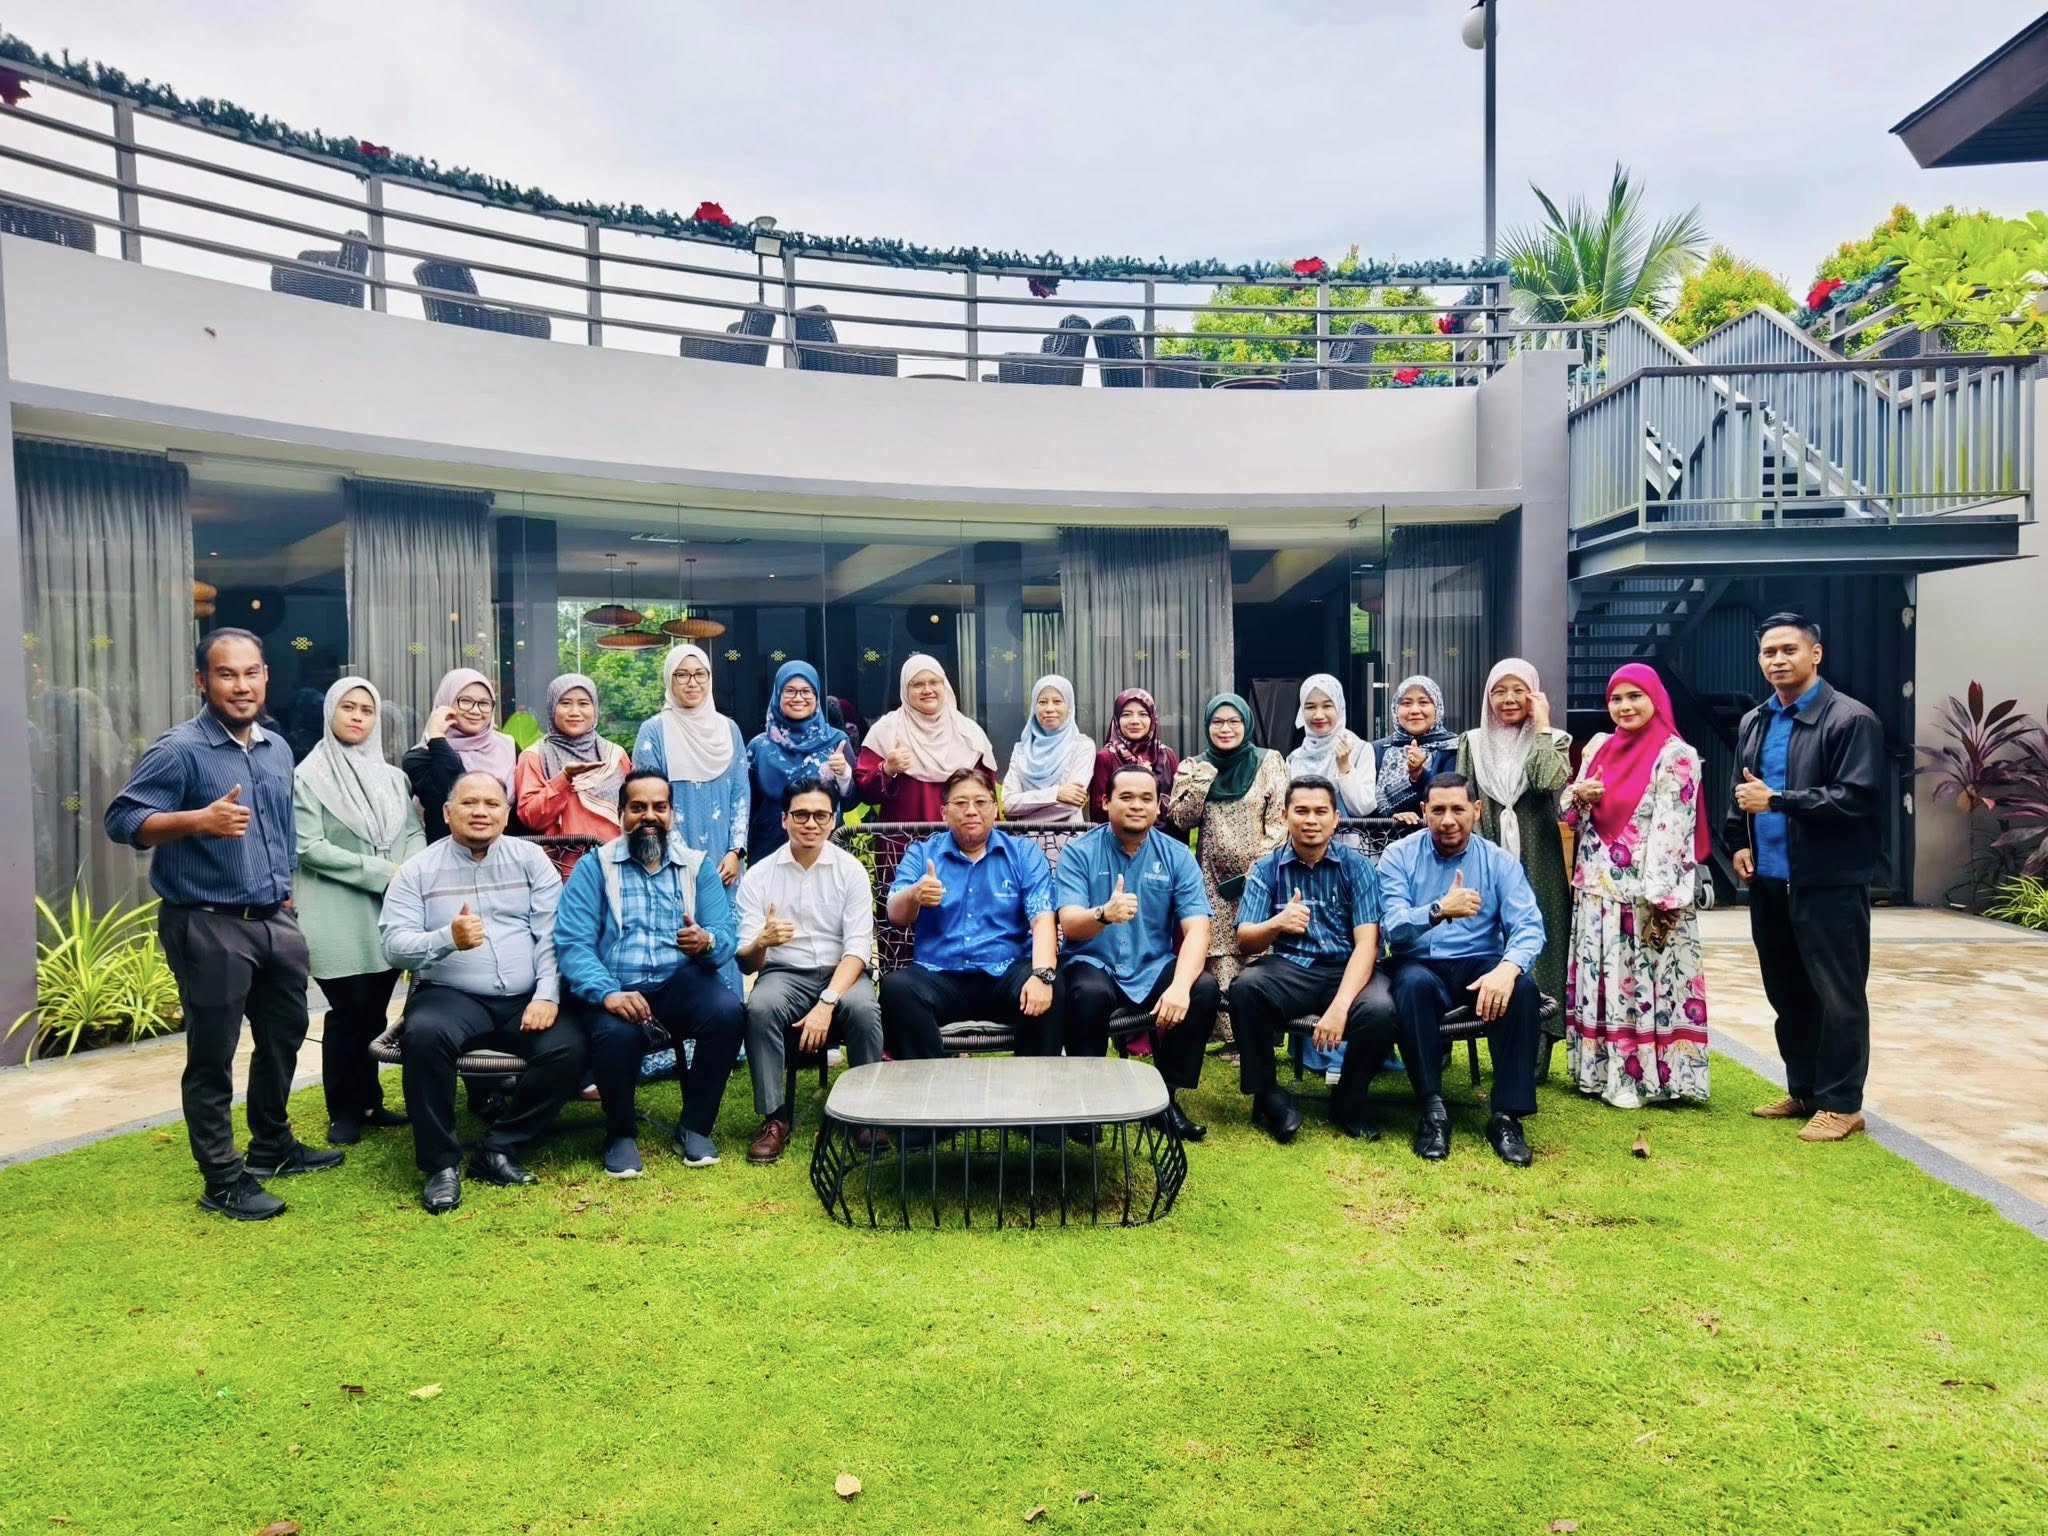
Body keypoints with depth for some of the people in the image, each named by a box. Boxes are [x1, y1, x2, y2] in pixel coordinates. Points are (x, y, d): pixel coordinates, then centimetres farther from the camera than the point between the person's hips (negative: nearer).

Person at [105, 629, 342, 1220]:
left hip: (275, 922, 7)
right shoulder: (179, 749, -12)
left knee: (283, 1038, 19)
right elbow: (121, 819, -18)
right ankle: (223, 1180, 13)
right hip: (208, 927, -7)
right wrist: (199, 820, -32)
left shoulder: (277, 749, 10)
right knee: (212, 1057, 3)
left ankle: (272, 1146, 37)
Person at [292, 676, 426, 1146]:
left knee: (375, 1011, 9)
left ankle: (369, 1102, 20)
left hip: (390, 913, 4)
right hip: (338, 916, -4)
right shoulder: (309, 776, -1)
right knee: (348, 1012, -2)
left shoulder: (392, 777, 13)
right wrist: (381, 872, -14)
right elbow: (309, 847, -10)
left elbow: (414, 833, 10)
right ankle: (344, 1112, 11)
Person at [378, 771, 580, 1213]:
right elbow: (395, 946, -5)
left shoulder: (530, 859, 8)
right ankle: (441, 1163, -15)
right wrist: (448, 938, -25)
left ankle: (499, 1148, -5)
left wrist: (547, 996, -12)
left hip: (526, 997, 1)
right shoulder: (417, 870, 5)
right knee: (424, 1035, -33)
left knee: (569, 1050, -25)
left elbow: (553, 934, 1)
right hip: (451, 995, -1)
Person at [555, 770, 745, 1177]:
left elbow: (726, 936, -1)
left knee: (727, 1011, -28)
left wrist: (707, 943, -27)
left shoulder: (698, 865, 11)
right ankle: (621, 1133, -2)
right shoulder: (593, 867, 5)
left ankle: (694, 1127, -5)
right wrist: (607, 993, -26)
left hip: (680, 984, 2)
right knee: (616, 1034, -34)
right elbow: (572, 943, -8)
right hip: (614, 990, -2)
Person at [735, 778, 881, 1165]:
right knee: (760, 1007, -32)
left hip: (841, 973, 0)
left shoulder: (851, 870, -2)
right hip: (784, 974, 1)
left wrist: (827, 1003, -24)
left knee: (864, 1008, -33)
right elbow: (745, 962, -3)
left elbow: (858, 947, -9)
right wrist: (760, 943, -29)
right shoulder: (758, 875, -1)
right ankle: (775, 1117, -16)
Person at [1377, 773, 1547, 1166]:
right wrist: (1439, 909, -36)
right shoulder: (1399, 857, -2)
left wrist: (1507, 968, -32)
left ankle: (1507, 1115, -20)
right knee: (1414, 983, -35)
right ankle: (1433, 1111, -26)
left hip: (1479, 965, 2)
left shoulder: (1499, 862, 2)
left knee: (1523, 989, -29)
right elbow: (1394, 929, -15)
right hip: (1421, 965, -1)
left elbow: (1529, 927, -10)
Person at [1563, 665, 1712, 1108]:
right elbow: (1572, 811, 17)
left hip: (1643, 893, -6)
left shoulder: (1675, 755, -7)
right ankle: (1602, 1069, 19)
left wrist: (1658, 897, -19)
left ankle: (1637, 1077, 6)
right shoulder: (1599, 746, 12)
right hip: (1597, 888, 6)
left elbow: (1673, 828, -14)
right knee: (1598, 979, 9)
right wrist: (1578, 795, -7)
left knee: (1641, 979, -2)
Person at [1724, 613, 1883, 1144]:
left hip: (1829, 883, -7)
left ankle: (1841, 1103, 11)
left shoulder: (1851, 719, -8)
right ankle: (1802, 1091, 26)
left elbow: (1856, 798, -16)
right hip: (1769, 880, 7)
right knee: (1786, 993, 14)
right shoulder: (1754, 723, 14)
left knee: (1836, 995, 1)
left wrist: (1777, 800, -18)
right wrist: (1740, 842, 6)